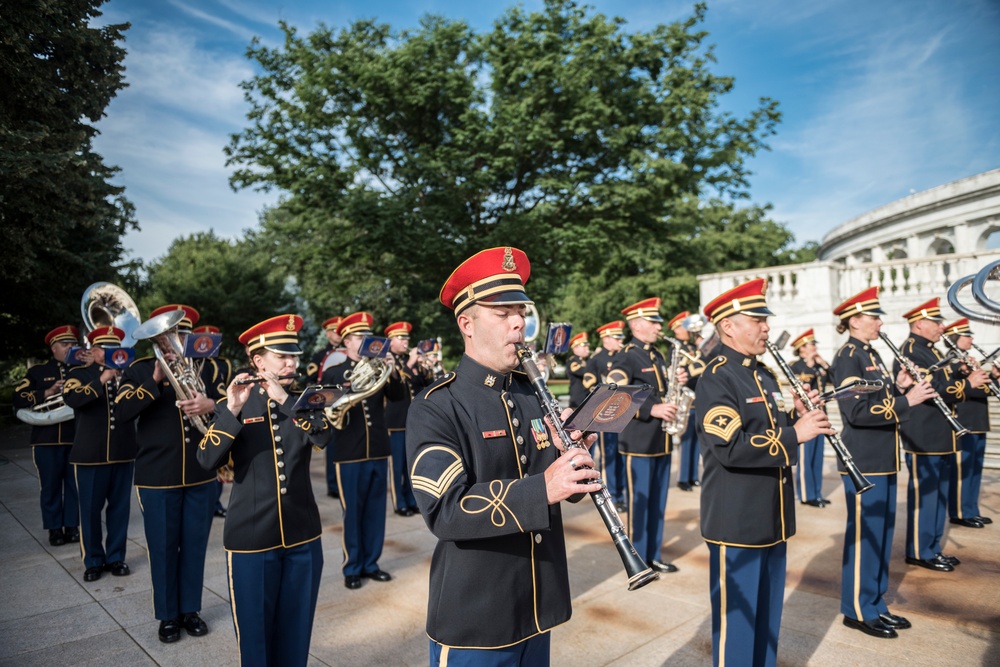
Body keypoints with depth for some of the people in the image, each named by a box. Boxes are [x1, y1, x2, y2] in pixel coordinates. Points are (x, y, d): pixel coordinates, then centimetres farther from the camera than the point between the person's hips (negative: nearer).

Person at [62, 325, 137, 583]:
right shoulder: (79, 373, 2)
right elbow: (71, 399, -18)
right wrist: (101, 380, -25)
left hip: (123, 451, 2)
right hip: (90, 453, -2)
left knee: (120, 506, 8)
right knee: (90, 509, 5)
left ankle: (116, 557, 21)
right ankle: (94, 560, 20)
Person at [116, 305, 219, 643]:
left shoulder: (204, 368, 7)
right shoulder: (140, 369, 1)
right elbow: (121, 414, -12)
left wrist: (211, 404, -23)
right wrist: (155, 380, -21)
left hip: (201, 474, 2)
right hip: (157, 476, -2)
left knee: (194, 545, 11)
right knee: (163, 547, 8)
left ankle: (190, 609, 28)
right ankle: (168, 615, 26)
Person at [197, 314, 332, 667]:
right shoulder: (232, 405, -2)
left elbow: (322, 437, -15)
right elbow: (207, 461, -15)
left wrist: (285, 399, -24)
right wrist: (232, 410, -26)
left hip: (303, 534, 3)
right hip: (251, 538, -2)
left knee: (296, 632, 14)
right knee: (254, 632, 10)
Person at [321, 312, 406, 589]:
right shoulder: (333, 373, 1)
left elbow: (397, 396, -6)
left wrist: (393, 373, -23)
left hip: (378, 451, 3)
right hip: (349, 454, -3)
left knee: (376, 510, 11)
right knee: (353, 512, 5)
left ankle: (371, 564, 25)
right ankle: (352, 568, 20)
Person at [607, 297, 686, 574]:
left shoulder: (658, 356, 15)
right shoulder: (625, 357, -11)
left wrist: (679, 381, 3)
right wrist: (652, 409, -24)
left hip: (662, 440, 8)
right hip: (639, 442, -8)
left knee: (658, 502, 15)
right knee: (639, 501, 2)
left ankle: (654, 556, 28)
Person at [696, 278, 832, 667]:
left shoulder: (764, 376, 12)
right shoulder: (716, 379, -17)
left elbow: (770, 431, 17)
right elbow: (730, 447, -27)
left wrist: (799, 416, -1)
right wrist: (794, 434, -23)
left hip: (772, 519, 9)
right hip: (736, 523, -9)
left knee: (768, 616, 20)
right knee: (736, 617, 5)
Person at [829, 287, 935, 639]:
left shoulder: (871, 355, 15)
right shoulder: (847, 358, -14)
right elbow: (857, 411, -23)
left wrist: (898, 388, 2)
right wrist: (906, 400, -22)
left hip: (883, 459, 9)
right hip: (863, 461, -9)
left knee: (882, 532, 15)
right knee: (864, 533, 0)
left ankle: (875, 603, 27)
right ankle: (858, 609, 12)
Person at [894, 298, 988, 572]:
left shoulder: (930, 351, 16)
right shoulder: (910, 351, -15)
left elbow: (944, 384, 16)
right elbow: (932, 390, -22)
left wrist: (965, 375, 1)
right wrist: (967, 382, -16)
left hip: (939, 436, 10)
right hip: (922, 437, -10)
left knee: (938, 494, 16)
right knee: (923, 494, -1)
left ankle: (933, 547, 26)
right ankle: (920, 552, 10)